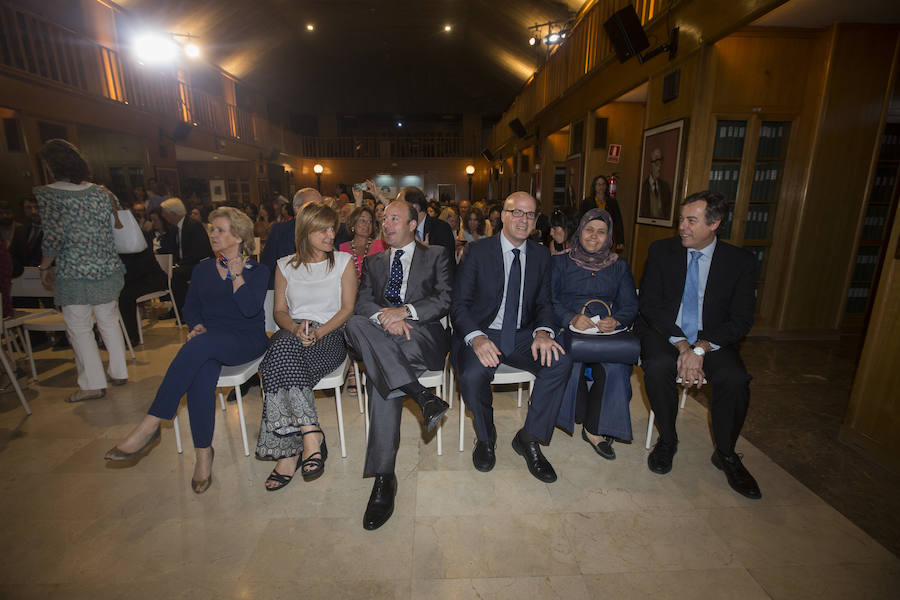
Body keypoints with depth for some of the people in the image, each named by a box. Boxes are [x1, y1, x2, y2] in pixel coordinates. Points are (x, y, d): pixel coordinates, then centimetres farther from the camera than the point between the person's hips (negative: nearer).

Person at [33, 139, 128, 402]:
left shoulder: (47, 194, -8)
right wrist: (100, 257, 16)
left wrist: (45, 267, 1)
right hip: (107, 269, 5)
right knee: (109, 320, 15)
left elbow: (54, 237, -12)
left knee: (79, 327, 4)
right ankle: (119, 372, 23)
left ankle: (93, 383, 8)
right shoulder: (100, 191, 6)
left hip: (73, 273, -5)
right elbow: (108, 230, 7)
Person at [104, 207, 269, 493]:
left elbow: (250, 308, -11)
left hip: (247, 339, -3)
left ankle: (149, 426, -29)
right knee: (200, 374, -31)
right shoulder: (203, 268, 19)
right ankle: (203, 452, -22)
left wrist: (236, 273, -9)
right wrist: (197, 326, -5)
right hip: (208, 341, 4)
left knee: (200, 346, -35)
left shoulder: (257, 271, 4)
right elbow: (190, 307, 15)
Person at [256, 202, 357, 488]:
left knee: (285, 349, -33)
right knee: (284, 345, -34)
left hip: (330, 335, -2)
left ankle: (289, 453, -30)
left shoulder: (343, 261, 9)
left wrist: (317, 332, -15)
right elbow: (280, 311, 12)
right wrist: (296, 328, -11)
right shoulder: (286, 265, 16)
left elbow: (347, 308, 1)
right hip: (291, 335, 3)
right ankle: (310, 432, -32)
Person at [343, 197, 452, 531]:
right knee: (356, 323, -31)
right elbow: (362, 303, 8)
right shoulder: (373, 262, 24)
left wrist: (405, 311, -16)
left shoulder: (435, 256, 14)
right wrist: (385, 317, -15)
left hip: (423, 336, -3)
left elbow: (444, 301, -1)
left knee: (380, 378, -31)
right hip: (381, 342, 4)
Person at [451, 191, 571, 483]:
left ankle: (529, 439, -3)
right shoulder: (478, 251, -4)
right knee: (472, 375, -33)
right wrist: (477, 337, -27)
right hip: (482, 334, -3)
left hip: (522, 335, 4)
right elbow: (459, 304, -8)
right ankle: (486, 438, 2)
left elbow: (544, 303, 9)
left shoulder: (541, 254, 8)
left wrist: (543, 331, -14)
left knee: (560, 362, -24)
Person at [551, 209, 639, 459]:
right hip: (568, 328, -1)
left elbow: (630, 305, 10)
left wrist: (616, 320, -14)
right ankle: (585, 418, -3)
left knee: (615, 366, -28)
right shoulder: (560, 261, 10)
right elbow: (549, 300, -1)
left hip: (607, 330, 2)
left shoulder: (619, 266, 18)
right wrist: (571, 318, -20)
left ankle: (595, 428, -11)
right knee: (572, 363, -31)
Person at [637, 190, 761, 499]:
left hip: (712, 339, 1)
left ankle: (725, 454, 3)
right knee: (658, 367, -32)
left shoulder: (740, 261, 0)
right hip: (663, 333, 0)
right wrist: (681, 345, -18)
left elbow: (741, 320, -4)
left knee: (735, 378, -27)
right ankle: (667, 440, -4)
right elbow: (650, 305, -6)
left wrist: (700, 348, -21)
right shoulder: (661, 250, 0)